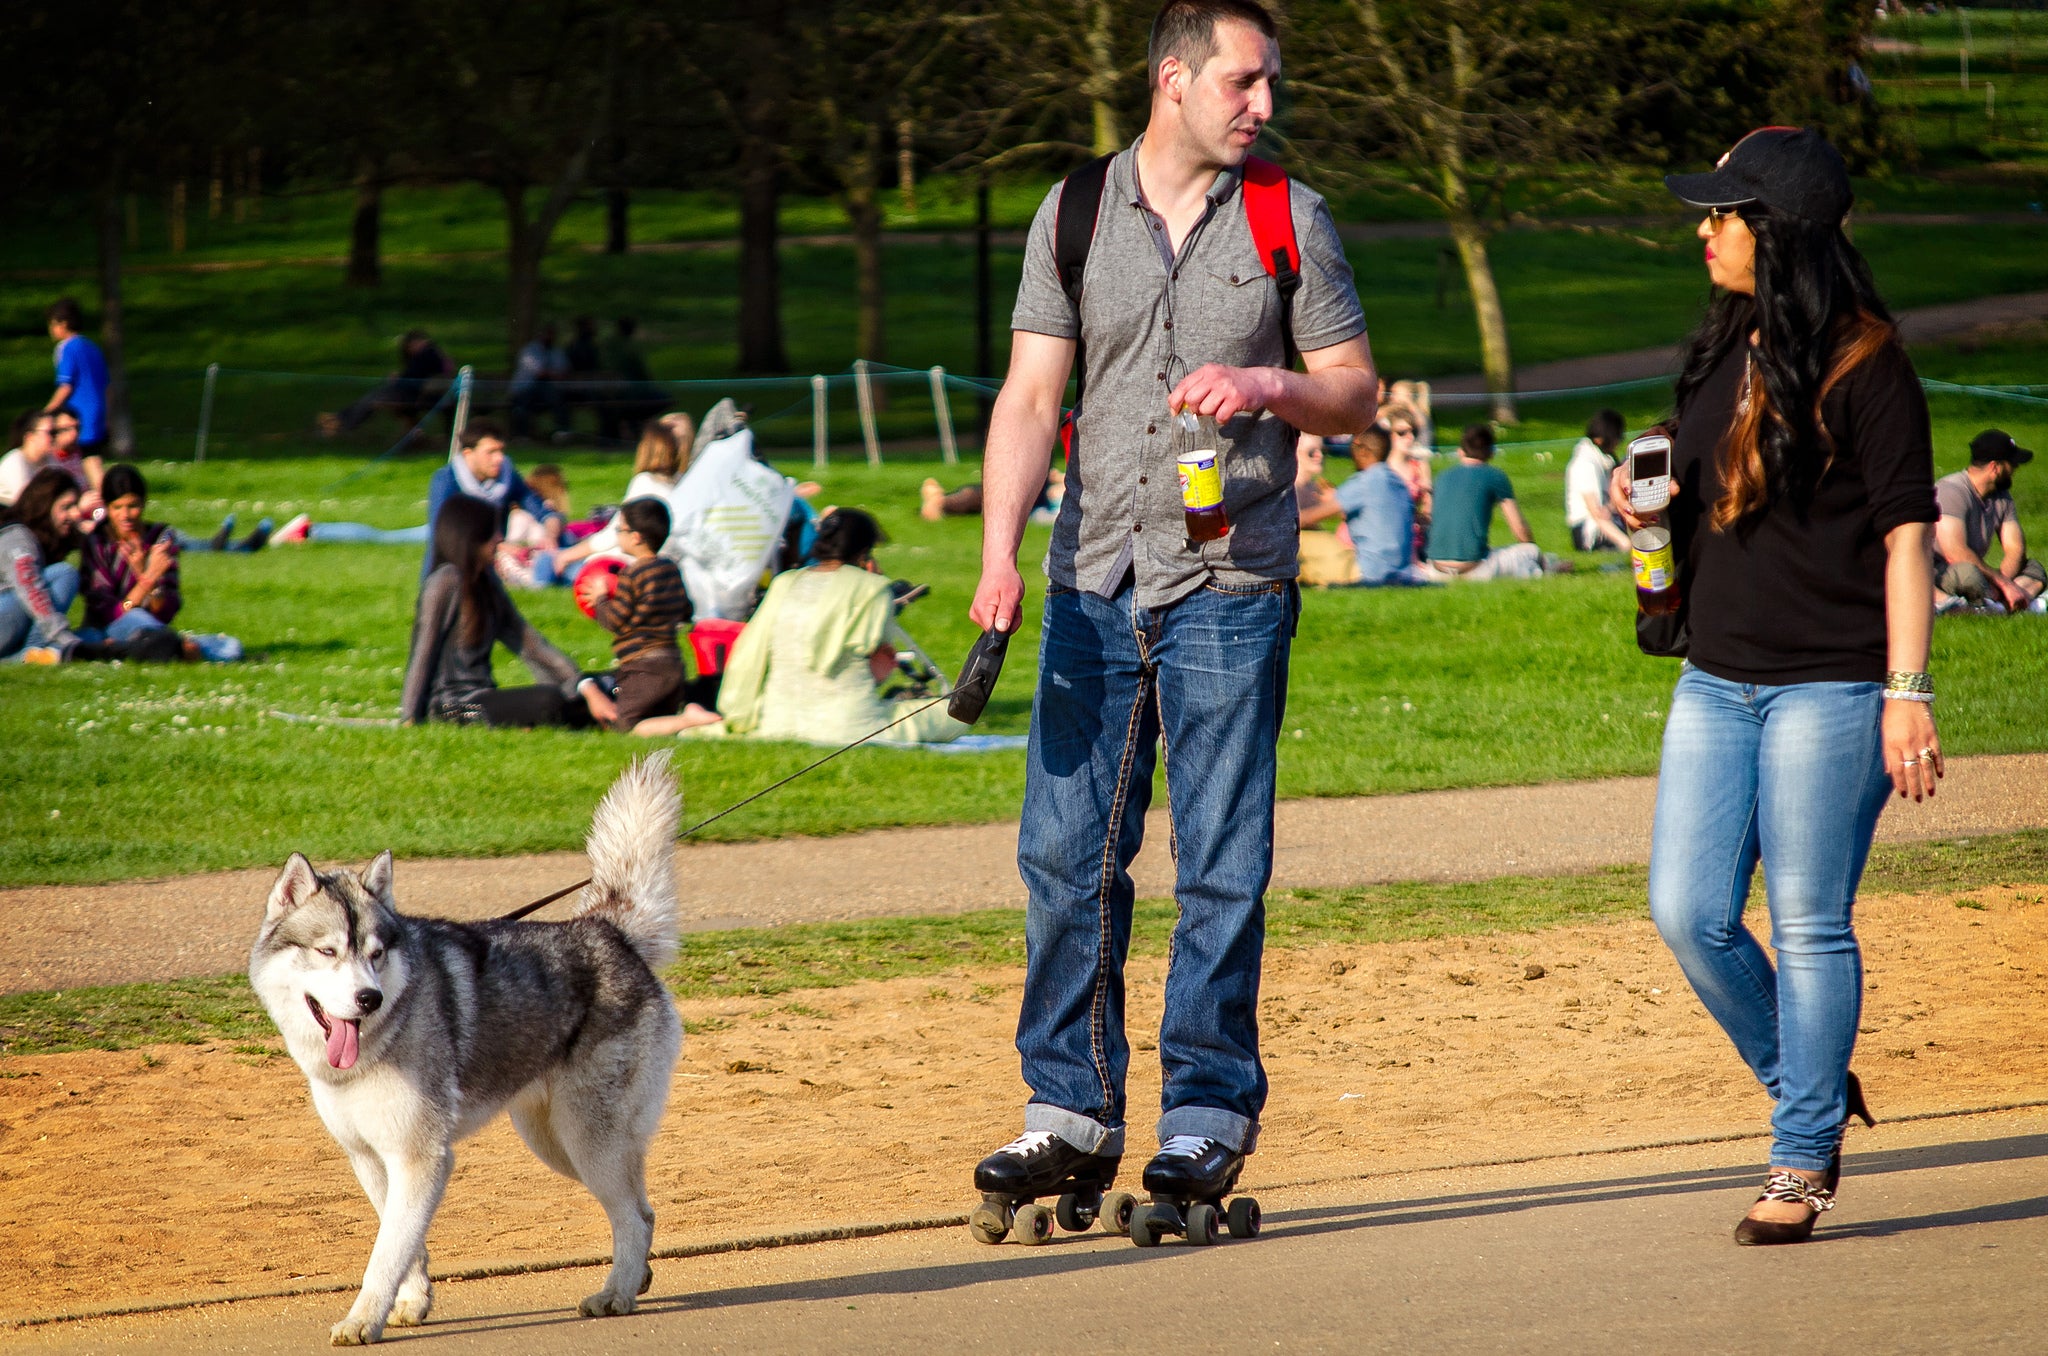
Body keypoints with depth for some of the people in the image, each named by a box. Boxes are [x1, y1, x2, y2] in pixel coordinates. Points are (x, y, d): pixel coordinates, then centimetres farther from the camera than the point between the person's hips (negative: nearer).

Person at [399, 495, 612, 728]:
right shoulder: (446, 582, -11)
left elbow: (526, 639, 12)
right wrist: (410, 719, -13)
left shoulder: (487, 581, 13)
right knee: (550, 700, -30)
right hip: (452, 703, -9)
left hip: (480, 695, 9)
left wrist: (584, 686, 3)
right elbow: (424, 651, -11)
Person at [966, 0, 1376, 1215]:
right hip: (1095, 581, 2)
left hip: (1232, 583, -2)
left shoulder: (1291, 222, 4)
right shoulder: (1075, 215, 6)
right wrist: (1001, 555, -9)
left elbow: (1356, 393, 6)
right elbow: (1032, 398, 3)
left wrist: (1266, 386, -15)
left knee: (1223, 862, -2)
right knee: (1068, 851, 1)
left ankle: (1209, 1112, 7)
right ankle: (1074, 1110, 10)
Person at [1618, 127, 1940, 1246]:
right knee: (1688, 913, 1)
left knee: (1809, 924, -3)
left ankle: (1804, 1161, 6)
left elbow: (1905, 533, -9)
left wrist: (1907, 693, -14)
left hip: (1830, 683, -7)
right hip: (1716, 681, 7)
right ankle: (1809, 1087, 23)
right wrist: (1648, 511, 3)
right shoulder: (1720, 355, 14)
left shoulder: (1864, 361, -8)